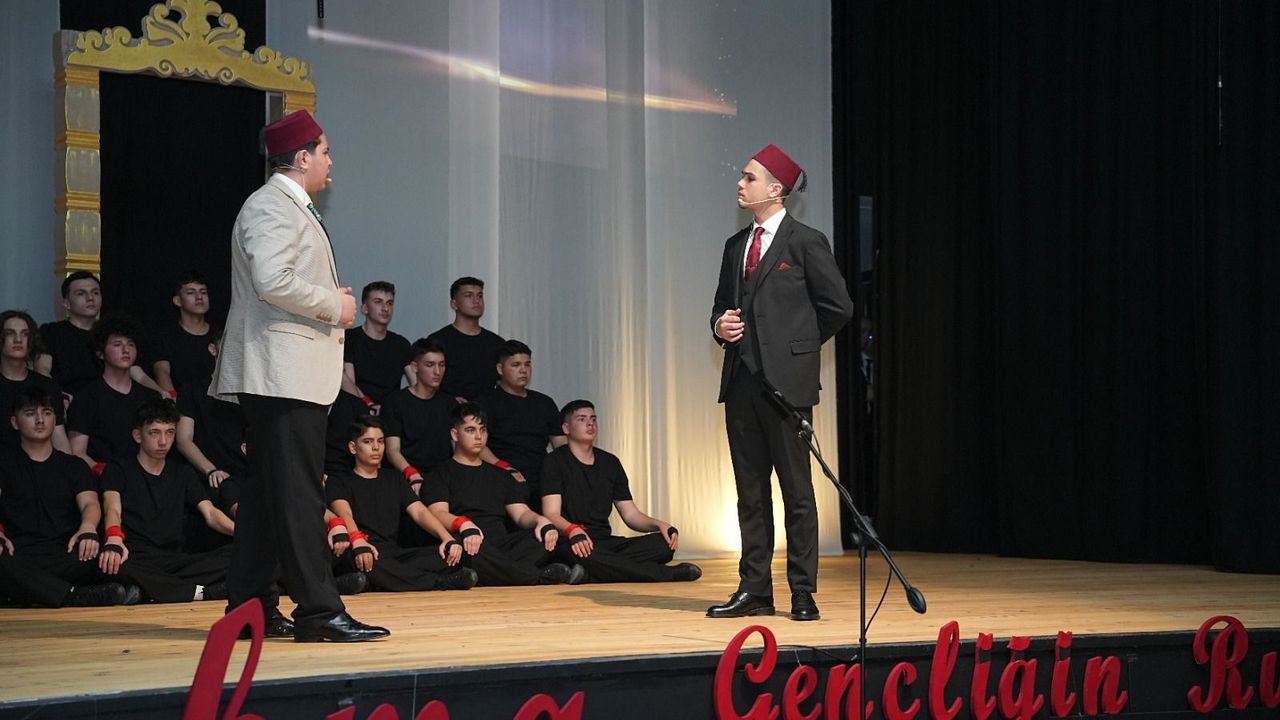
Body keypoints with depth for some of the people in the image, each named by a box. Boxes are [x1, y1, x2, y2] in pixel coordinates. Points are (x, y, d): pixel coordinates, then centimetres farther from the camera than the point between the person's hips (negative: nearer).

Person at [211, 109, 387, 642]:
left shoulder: (291, 208, 22)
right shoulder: (272, 206, -11)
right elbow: (273, 282, -24)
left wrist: (330, 301, 14)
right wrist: (334, 306, -13)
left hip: (289, 373, 11)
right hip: (283, 371, -11)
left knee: (267, 489, 11)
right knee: (298, 491, -12)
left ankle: (250, 605, 16)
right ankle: (318, 609, -13)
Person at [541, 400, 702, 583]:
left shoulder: (610, 463, 19)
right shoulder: (555, 461, 2)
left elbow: (631, 515, 19)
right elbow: (551, 514, -10)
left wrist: (659, 524, -3)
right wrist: (573, 531, -33)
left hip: (605, 542, 6)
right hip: (571, 544, -6)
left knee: (665, 542, -18)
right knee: (585, 555, -42)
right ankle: (668, 574, -36)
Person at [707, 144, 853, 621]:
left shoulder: (805, 242, -4)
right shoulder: (736, 245, 16)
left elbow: (837, 306, -3)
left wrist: (798, 345, 2)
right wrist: (721, 325, 2)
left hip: (786, 381, -6)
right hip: (741, 380, 6)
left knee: (797, 489, -1)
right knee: (750, 491, 9)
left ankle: (803, 593, 3)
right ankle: (754, 590, 14)